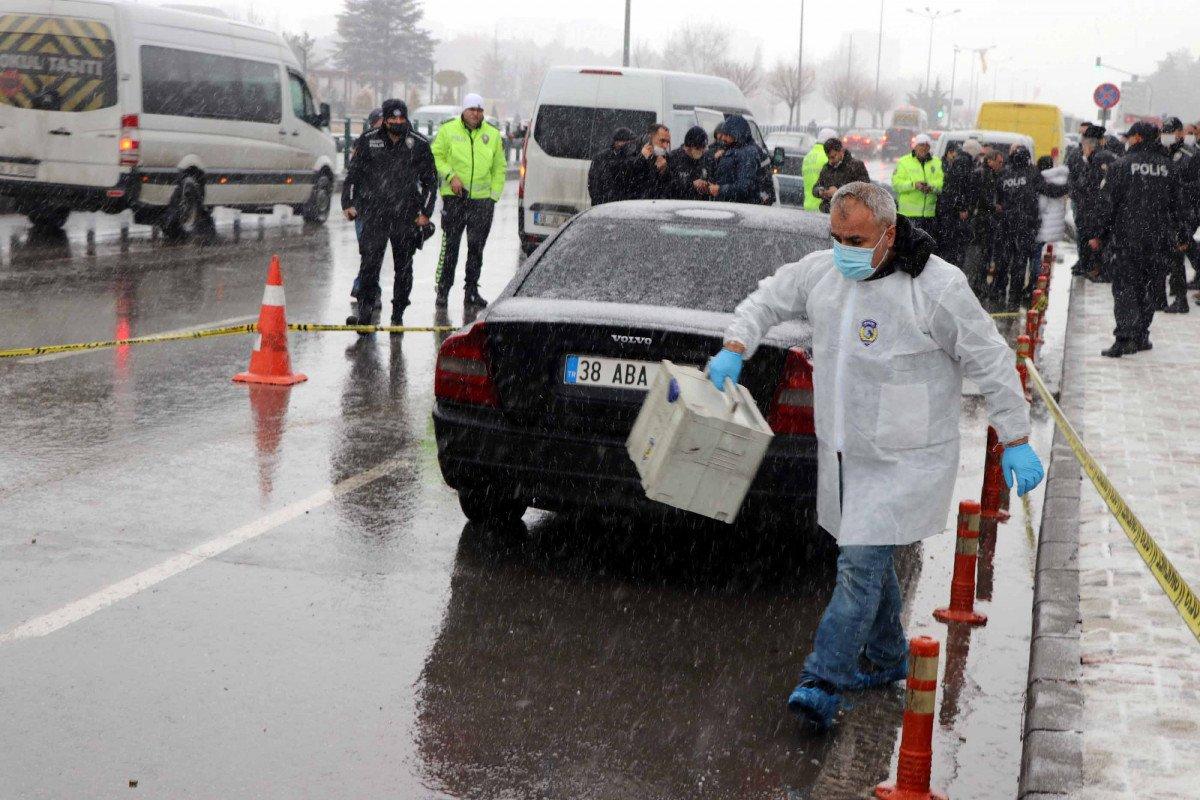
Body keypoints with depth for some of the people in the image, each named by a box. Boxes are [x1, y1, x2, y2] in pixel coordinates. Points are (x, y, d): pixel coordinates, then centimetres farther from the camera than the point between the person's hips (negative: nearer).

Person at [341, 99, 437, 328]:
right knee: (370, 261, -12)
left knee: (403, 267, 6)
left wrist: (425, 212, 4)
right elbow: (353, 174, 10)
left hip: (406, 215, 1)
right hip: (374, 212, -1)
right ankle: (365, 311, -12)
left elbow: (430, 180, 11)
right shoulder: (369, 141, 3)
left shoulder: (419, 144, 4)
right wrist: (349, 203, 0)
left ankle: (398, 315, 16)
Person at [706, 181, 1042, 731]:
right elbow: (768, 300, 17)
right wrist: (735, 348, -2)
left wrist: (1016, 442, -8)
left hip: (905, 460, -7)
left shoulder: (937, 287, -17)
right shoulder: (821, 270, 0)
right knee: (869, 559, 19)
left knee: (861, 565, -13)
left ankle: (823, 681, -12)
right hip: (843, 454, 7)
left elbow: (991, 362, -10)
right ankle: (887, 659, 37)